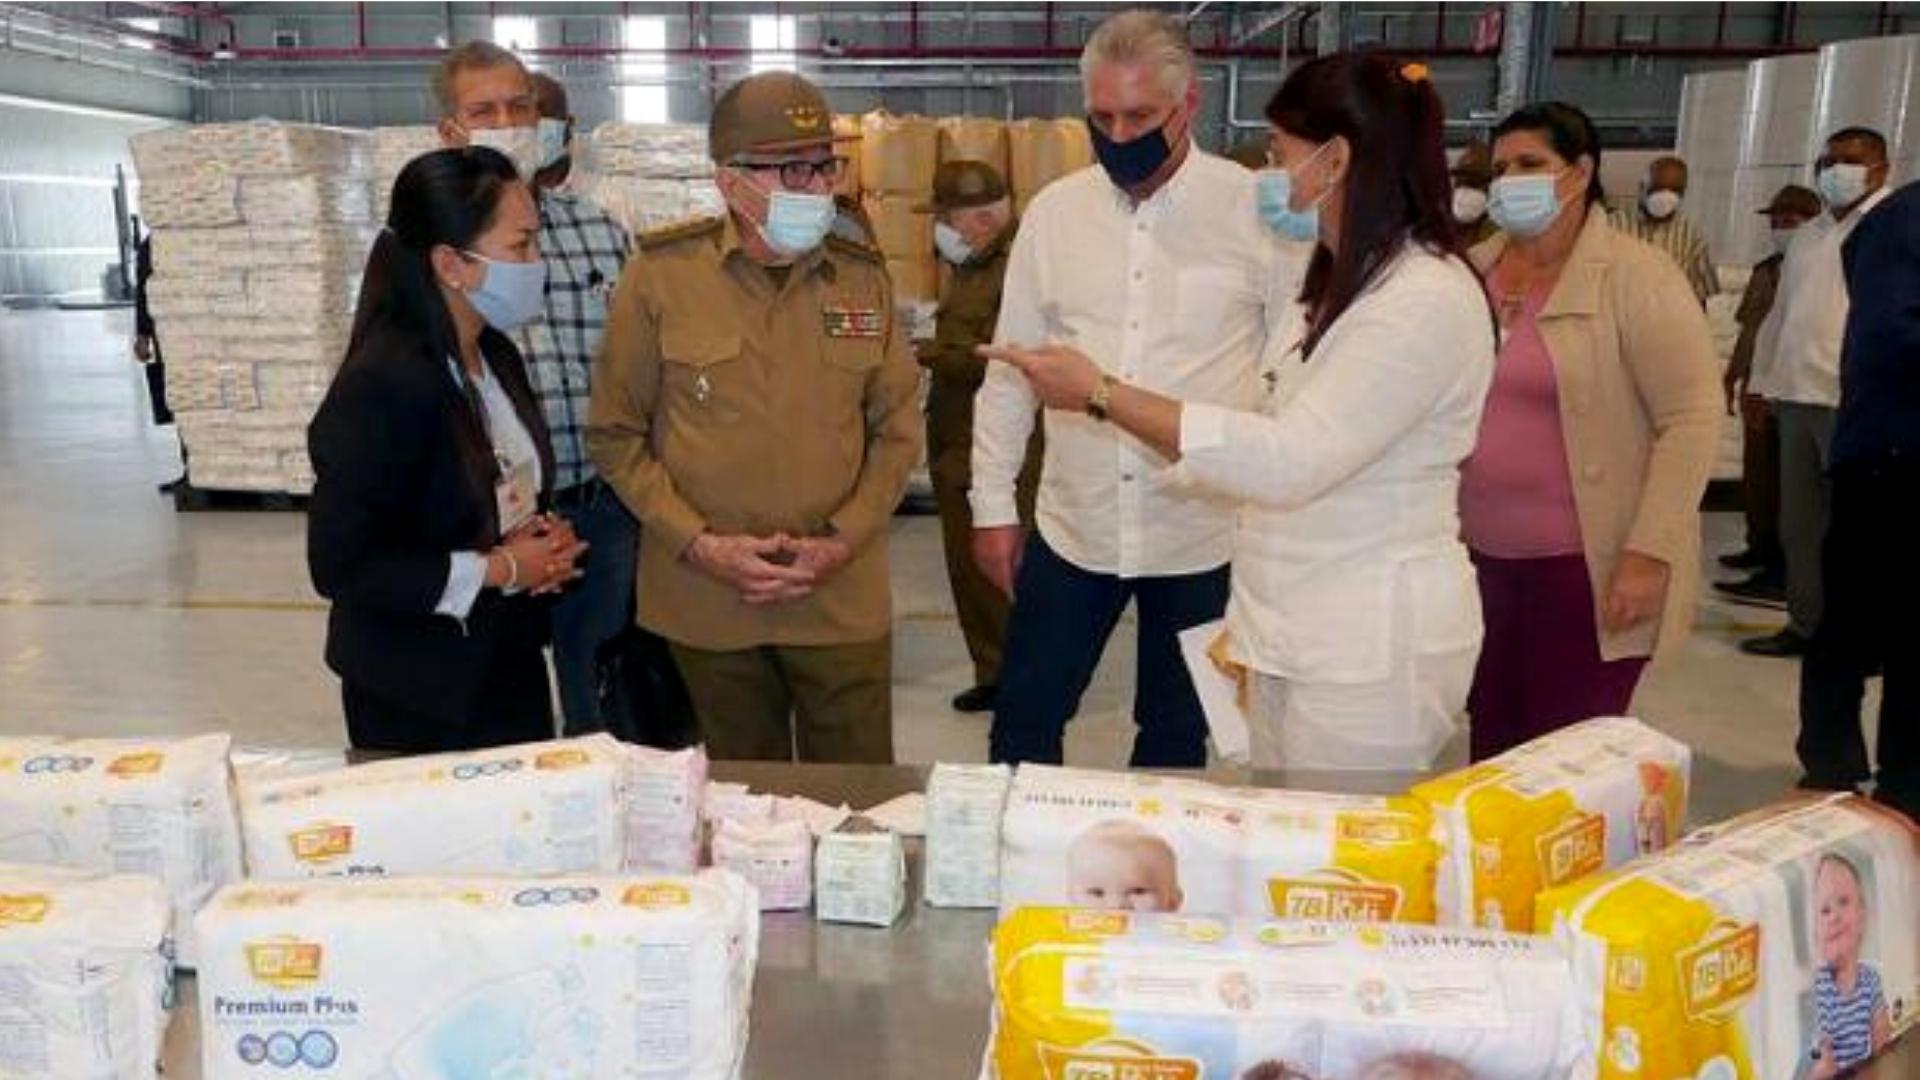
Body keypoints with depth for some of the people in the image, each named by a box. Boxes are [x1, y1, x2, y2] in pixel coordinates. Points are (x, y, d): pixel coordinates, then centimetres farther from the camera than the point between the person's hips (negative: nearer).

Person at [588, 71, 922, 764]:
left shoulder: (863, 279, 1)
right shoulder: (659, 277, -6)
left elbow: (897, 428, 6)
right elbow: (616, 434, -1)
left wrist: (843, 540, -7)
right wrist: (699, 545, -11)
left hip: (843, 597, 1)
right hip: (707, 599, -1)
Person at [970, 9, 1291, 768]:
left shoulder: (1257, 210, -6)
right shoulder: (1054, 210, 1)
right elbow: (1010, 367, 7)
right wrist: (993, 504, 6)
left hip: (1204, 530, -2)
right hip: (1073, 524, 2)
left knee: (1176, 733, 15)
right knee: (1023, 722, 11)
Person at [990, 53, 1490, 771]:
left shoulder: (1427, 301, -18)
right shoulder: (1343, 284, 14)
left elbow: (1290, 459, -25)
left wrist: (1103, 393, -22)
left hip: (1371, 651, -9)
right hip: (1296, 633, 9)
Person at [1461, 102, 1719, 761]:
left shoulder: (1636, 276, -9)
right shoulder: (1473, 271, 6)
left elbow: (1692, 418, -12)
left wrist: (1651, 553, -18)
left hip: (1587, 566, -5)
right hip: (1484, 557, 5)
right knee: (1490, 752, 14)